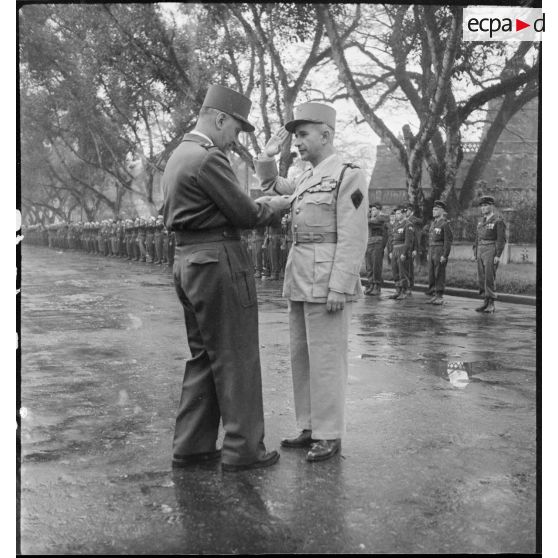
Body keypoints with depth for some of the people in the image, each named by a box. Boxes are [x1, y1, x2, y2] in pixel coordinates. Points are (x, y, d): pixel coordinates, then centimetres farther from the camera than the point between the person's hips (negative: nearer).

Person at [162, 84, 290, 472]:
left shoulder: (178, 157, 17)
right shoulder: (208, 158, -15)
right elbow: (246, 213, -14)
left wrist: (259, 204, 12)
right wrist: (279, 205, 4)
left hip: (188, 262, 10)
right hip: (219, 262, -10)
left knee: (203, 357, 15)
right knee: (236, 359, 0)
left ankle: (192, 445, 21)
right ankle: (242, 449, 9)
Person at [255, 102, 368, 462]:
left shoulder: (348, 176, -8)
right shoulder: (306, 179, 16)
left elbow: (353, 238, -14)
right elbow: (272, 186, 35)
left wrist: (339, 287, -20)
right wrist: (269, 156, 16)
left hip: (329, 280, -8)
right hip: (300, 280, 9)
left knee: (326, 358, -3)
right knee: (302, 357, 12)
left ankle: (330, 436, 7)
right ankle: (310, 428, 22)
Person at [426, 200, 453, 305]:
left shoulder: (445, 224, -10)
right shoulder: (433, 223, 16)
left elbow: (448, 241, -15)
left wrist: (444, 256, -20)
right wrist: (428, 253, 18)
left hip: (440, 252, -8)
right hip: (432, 251, 8)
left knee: (439, 275, -5)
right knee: (431, 274, 8)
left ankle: (440, 297, 0)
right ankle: (435, 295, 15)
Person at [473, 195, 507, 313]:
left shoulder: (498, 221, -7)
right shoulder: (481, 222, 15)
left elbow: (501, 240, -12)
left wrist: (498, 256, -18)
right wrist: (475, 254, 13)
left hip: (491, 253, -7)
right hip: (480, 252, 7)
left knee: (490, 279, -9)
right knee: (482, 278, 6)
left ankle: (491, 305, -3)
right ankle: (486, 303, 12)